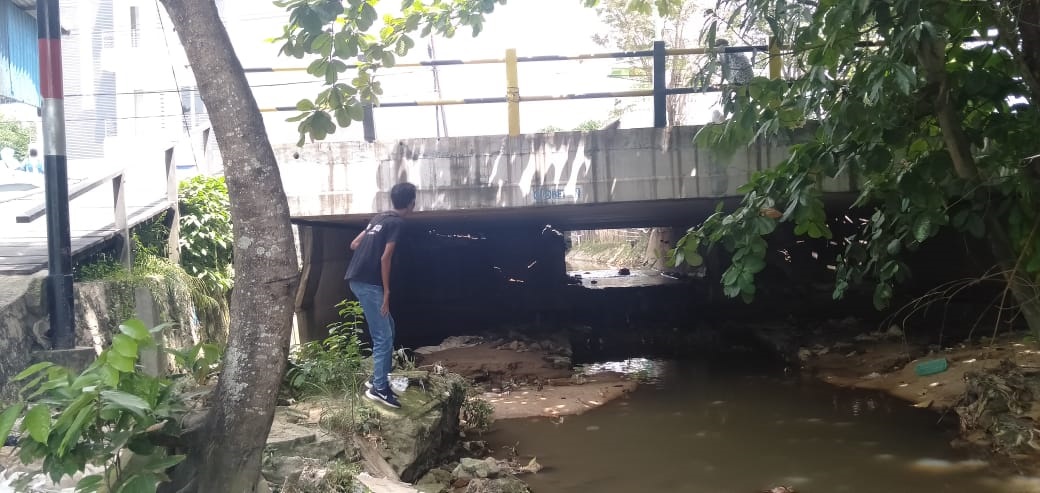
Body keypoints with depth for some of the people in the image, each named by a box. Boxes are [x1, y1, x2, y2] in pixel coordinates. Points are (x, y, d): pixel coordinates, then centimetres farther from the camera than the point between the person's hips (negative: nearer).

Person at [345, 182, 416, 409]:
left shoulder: (380, 218, 16)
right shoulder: (397, 223, -10)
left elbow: (354, 244, 20)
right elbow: (385, 258, -17)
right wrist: (387, 292, -13)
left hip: (358, 279, 9)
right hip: (368, 283, -9)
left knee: (387, 328, 17)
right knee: (383, 336, -7)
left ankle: (378, 378, 21)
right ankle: (379, 389, -6)